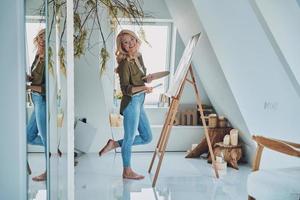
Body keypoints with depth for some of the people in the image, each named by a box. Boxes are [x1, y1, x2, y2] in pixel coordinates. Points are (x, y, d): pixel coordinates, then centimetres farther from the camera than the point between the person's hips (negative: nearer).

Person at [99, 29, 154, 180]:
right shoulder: (125, 63, -17)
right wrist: (143, 88, -30)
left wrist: (146, 79, 0)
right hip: (131, 103, -9)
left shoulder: (139, 57, 7)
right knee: (130, 138, 6)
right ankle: (127, 171, 23)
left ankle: (115, 144, 24)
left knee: (147, 137, 16)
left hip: (139, 103, 9)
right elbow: (125, 89, -20)